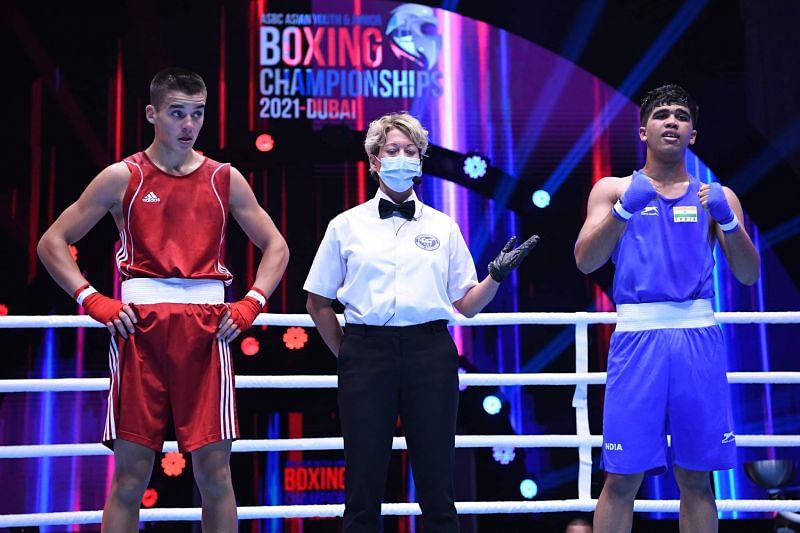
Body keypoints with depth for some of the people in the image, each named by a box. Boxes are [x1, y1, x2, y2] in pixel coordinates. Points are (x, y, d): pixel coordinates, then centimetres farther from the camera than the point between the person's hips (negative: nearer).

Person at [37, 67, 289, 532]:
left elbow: (276, 246, 16)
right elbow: (52, 242, 7)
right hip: (140, 324, -1)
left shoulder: (225, 178, 11)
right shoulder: (123, 177, 6)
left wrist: (251, 305, 1)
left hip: (208, 328, 1)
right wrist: (94, 302, -5)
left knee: (214, 468, 1)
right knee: (131, 472, 0)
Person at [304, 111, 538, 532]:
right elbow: (318, 304, 12)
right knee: (363, 483, 4)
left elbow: (466, 305, 9)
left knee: (436, 481, 5)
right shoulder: (346, 225, 8)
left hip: (430, 352, 1)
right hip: (366, 351, -1)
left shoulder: (443, 226, 11)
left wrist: (496, 276, -6)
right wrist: (345, 354, 7)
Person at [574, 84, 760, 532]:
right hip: (639, 337, -2)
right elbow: (586, 262, -2)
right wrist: (623, 209, -16)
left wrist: (728, 221, -12)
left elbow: (749, 274, 5)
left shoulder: (715, 196, 13)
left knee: (697, 478, 6)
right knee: (622, 478, -2)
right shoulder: (614, 189, 10)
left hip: (699, 338, 2)